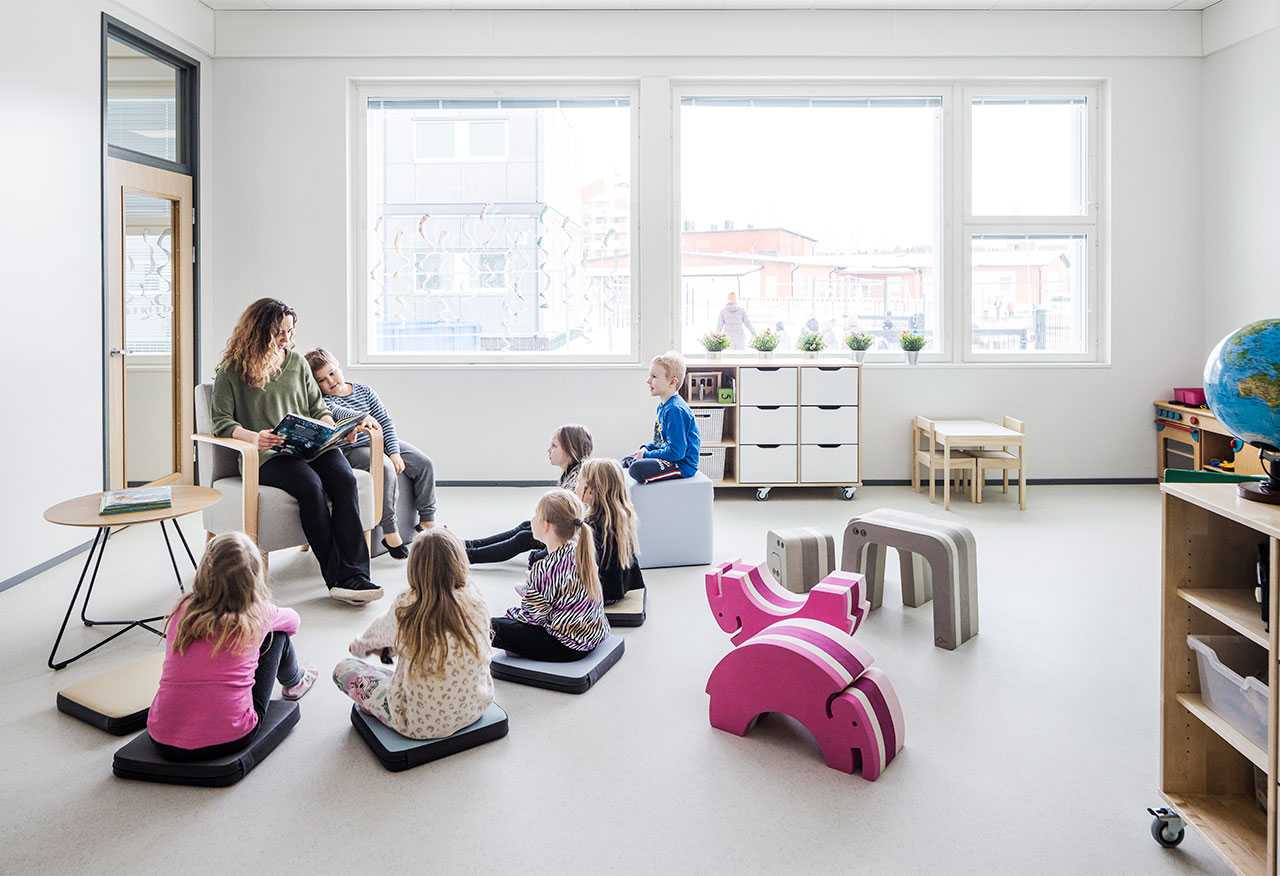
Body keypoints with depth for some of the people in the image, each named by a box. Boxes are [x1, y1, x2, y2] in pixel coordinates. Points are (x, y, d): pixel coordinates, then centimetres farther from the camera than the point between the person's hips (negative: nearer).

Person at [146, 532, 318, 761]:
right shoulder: (258, 614, -7)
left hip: (163, 741, 3)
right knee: (276, 633, 15)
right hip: (227, 740, -3)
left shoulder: (182, 611, -1)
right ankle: (293, 683, 43)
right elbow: (292, 620, 17)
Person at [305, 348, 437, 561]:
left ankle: (427, 520, 1)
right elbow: (337, 412, -29)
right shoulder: (322, 401, -5)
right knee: (386, 468, -34)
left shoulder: (364, 391, 8)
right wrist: (364, 418, -46)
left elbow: (386, 422, 5)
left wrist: (395, 452, -7)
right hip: (353, 449, -5)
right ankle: (390, 532, -29)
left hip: (382, 441, 5)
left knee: (424, 463, -11)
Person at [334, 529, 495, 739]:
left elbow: (378, 633, 4)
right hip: (475, 709, 4)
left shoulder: (405, 608, -18)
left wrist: (359, 645, 31)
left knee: (343, 669, 11)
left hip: (422, 724, -4)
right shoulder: (476, 602, -11)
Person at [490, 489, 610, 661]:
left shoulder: (544, 569, -23)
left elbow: (533, 616, -13)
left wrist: (512, 613, 6)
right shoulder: (580, 551, 1)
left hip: (569, 645, -9)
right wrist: (529, 593, 15)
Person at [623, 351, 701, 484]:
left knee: (636, 468, -28)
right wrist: (646, 448, 3)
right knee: (626, 461, 20)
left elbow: (676, 452, -26)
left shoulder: (675, 409, -22)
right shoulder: (663, 405, 10)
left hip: (682, 464, -11)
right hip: (668, 455, 11)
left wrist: (647, 454, -16)